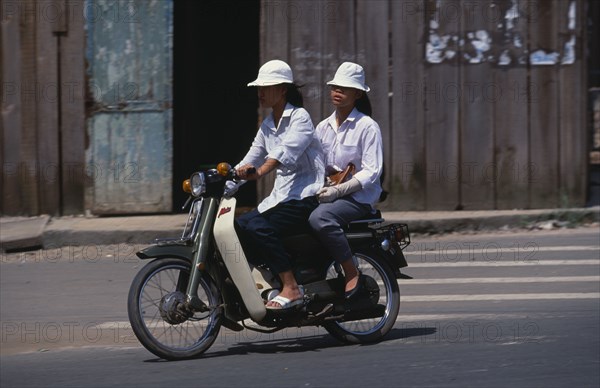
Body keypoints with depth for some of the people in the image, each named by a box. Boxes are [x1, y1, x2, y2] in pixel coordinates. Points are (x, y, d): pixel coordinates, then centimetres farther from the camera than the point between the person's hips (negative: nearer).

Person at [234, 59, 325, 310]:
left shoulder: (300, 117, -8)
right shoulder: (267, 126, 18)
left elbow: (287, 150, -27)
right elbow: (251, 159, 14)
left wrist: (259, 172, -43)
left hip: (305, 196, -8)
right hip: (280, 195, 8)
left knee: (260, 228, -28)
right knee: (240, 226, -12)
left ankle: (291, 288, -27)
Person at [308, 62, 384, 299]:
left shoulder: (367, 126, -3)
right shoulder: (323, 127, 17)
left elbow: (371, 172, -11)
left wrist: (338, 190, -21)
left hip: (359, 197, -6)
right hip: (326, 194, 6)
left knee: (319, 218, -36)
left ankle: (352, 273, -25)